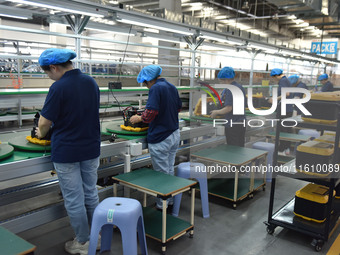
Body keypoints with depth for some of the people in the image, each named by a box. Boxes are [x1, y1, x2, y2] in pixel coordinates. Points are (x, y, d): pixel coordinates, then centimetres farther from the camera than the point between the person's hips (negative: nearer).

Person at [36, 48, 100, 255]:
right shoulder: (91, 82, 2)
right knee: (91, 194, 18)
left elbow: (45, 123, -13)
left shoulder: (59, 88, -18)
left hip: (66, 152, -6)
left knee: (73, 199, 8)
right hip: (91, 148, 6)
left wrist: (41, 133, 9)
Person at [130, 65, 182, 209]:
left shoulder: (156, 88, -16)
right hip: (174, 135, 9)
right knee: (170, 170, 19)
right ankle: (170, 200, 32)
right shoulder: (172, 87, 11)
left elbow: (150, 113, -24)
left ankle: (162, 205, 15)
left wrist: (138, 118, -6)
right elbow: (178, 107, 21)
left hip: (160, 138, -9)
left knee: (162, 173, 3)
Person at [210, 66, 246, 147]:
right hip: (241, 122, 9)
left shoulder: (229, 90, -16)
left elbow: (229, 108, -19)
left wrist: (216, 112, -5)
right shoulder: (241, 87, 11)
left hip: (232, 125, -9)